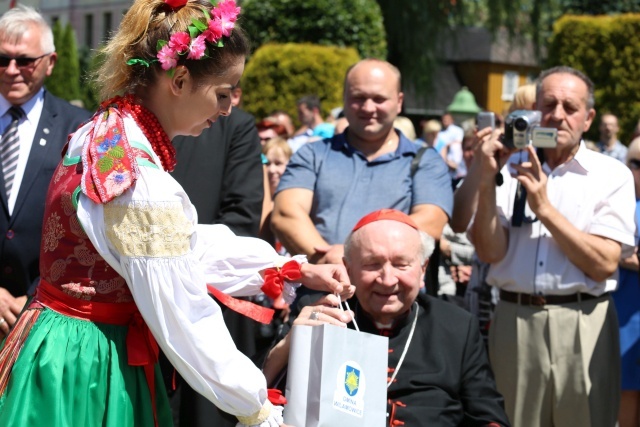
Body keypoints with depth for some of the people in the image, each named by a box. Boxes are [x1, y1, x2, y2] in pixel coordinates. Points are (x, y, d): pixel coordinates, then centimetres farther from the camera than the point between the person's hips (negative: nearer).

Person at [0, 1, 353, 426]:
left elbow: (192, 245, 10)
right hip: (90, 369, -9)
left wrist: (299, 270, 9)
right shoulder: (142, 183, -26)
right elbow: (188, 326, -20)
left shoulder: (102, 133, 3)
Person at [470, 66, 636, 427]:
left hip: (582, 326, -1)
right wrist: (487, 179, -12)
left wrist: (545, 208, -13)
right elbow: (490, 251, -4)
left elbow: (604, 264, -9)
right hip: (514, 320, 2)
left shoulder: (612, 175, 1)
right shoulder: (513, 169, 5)